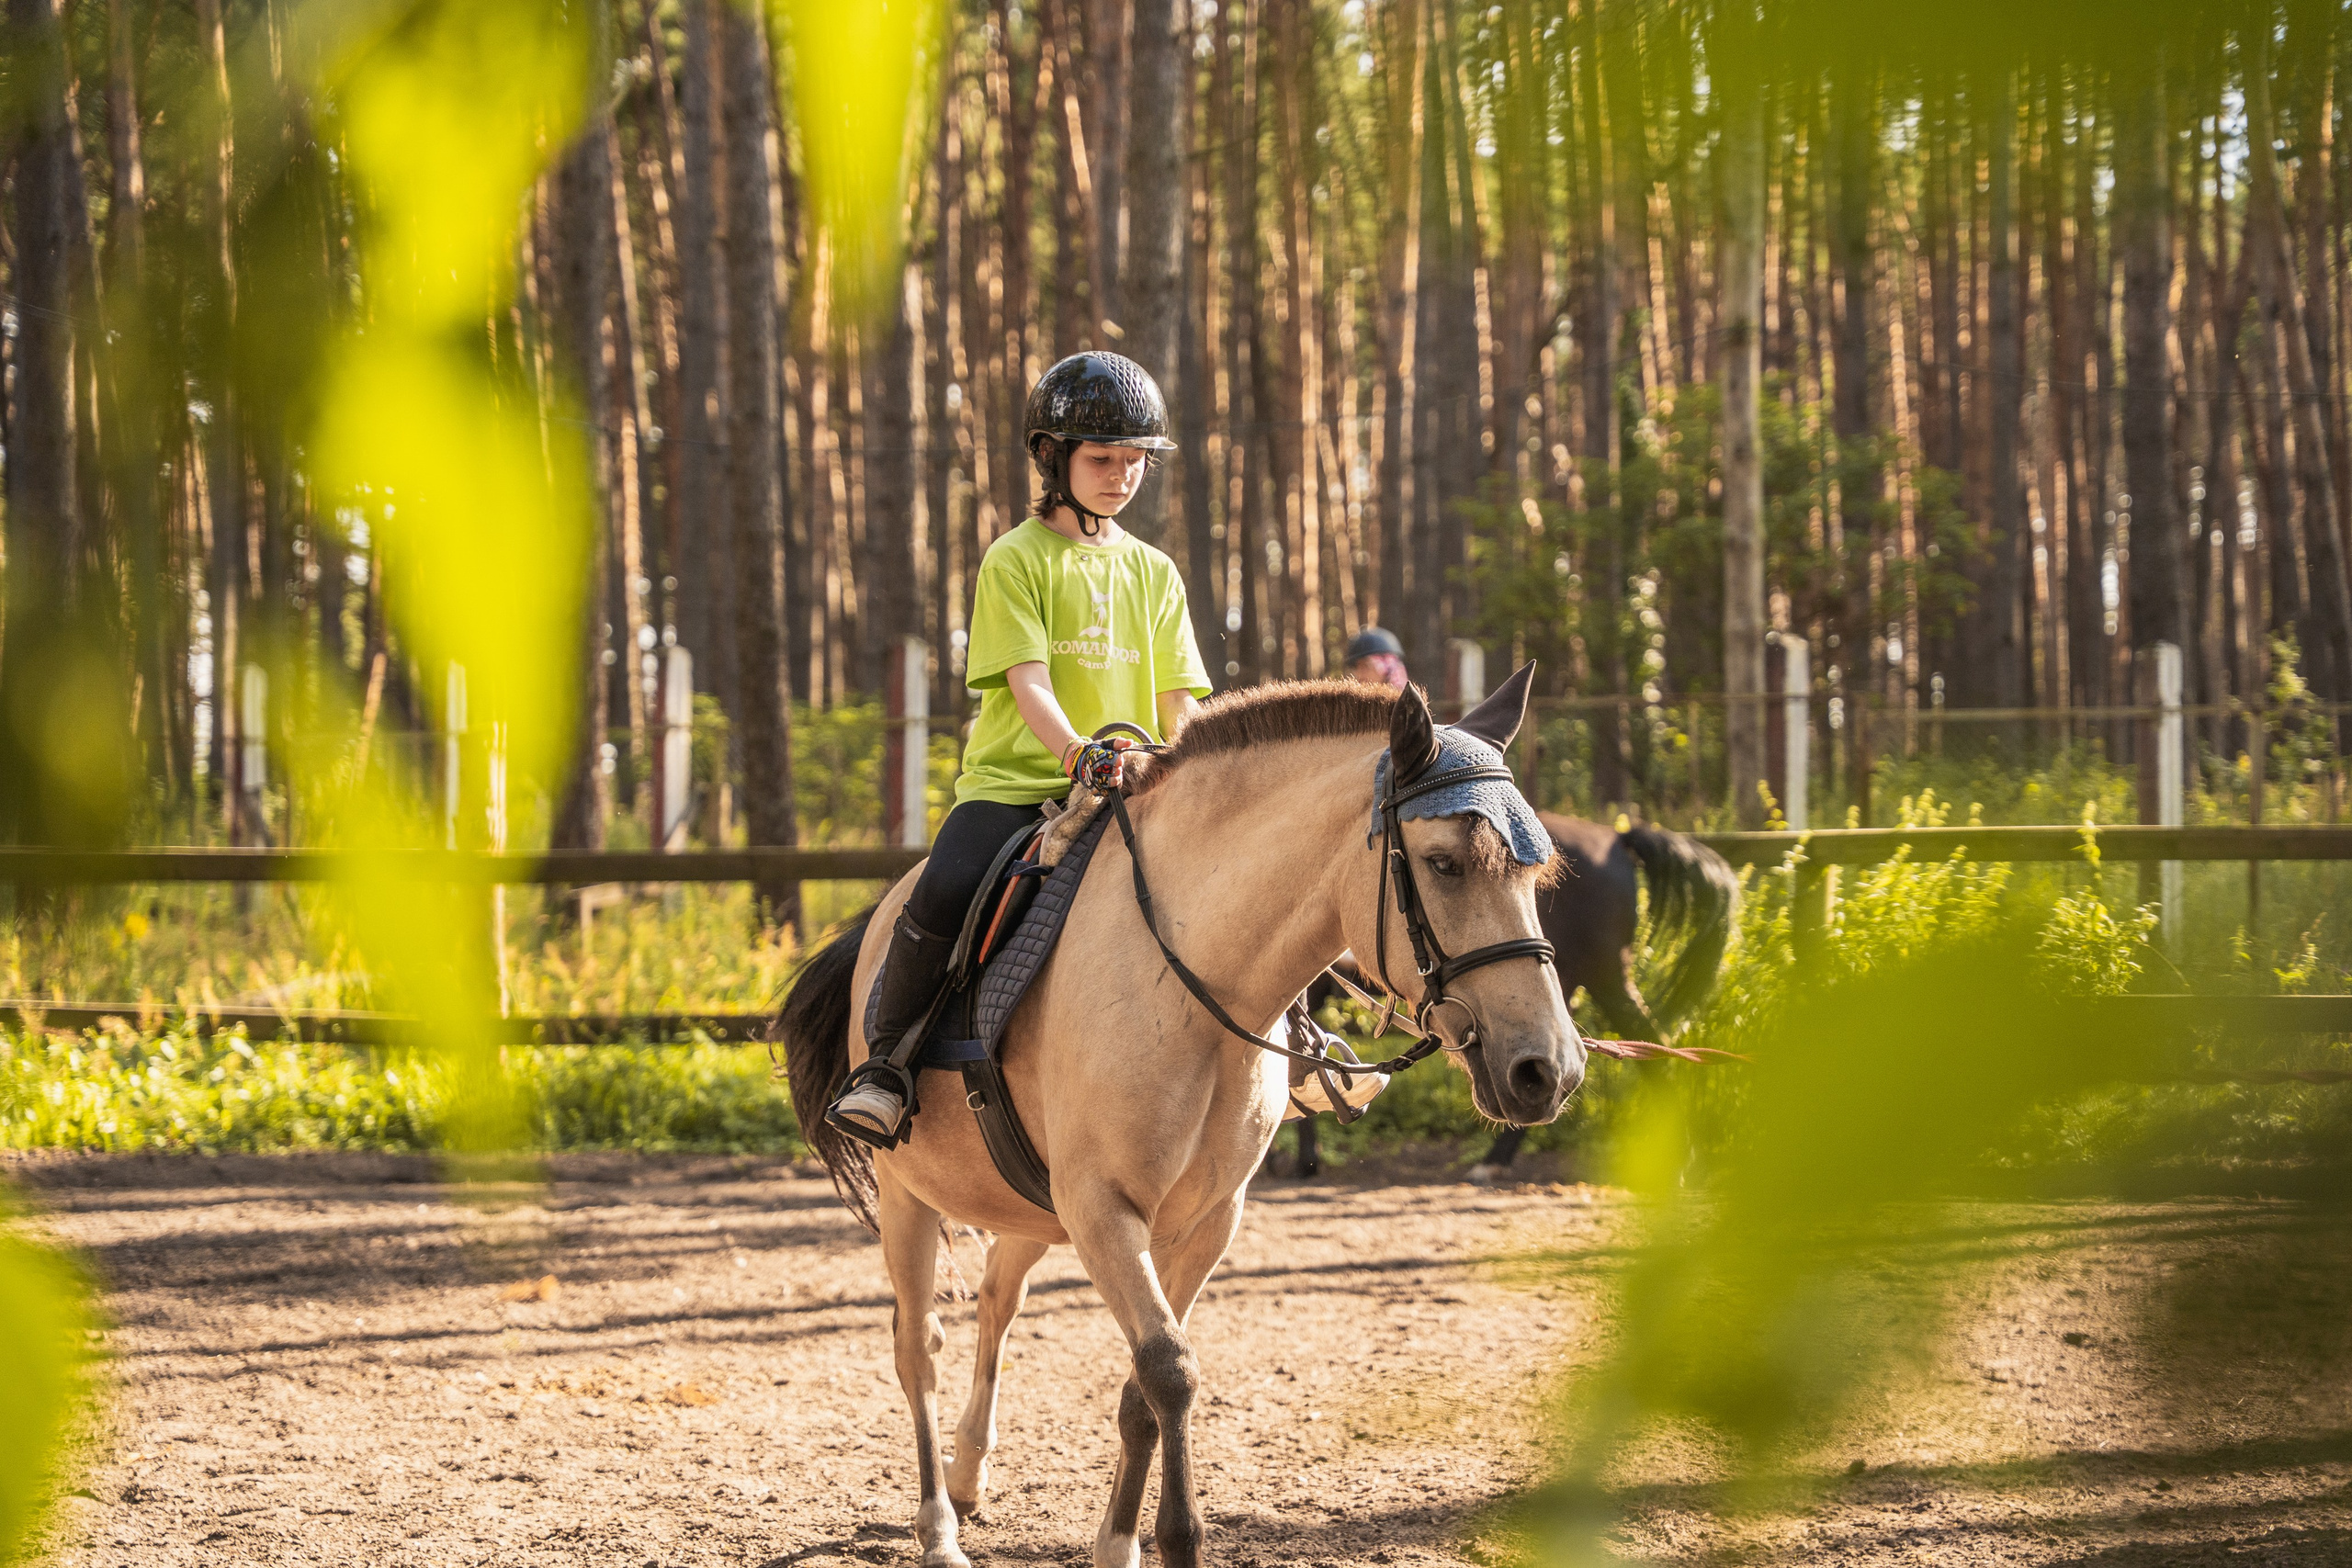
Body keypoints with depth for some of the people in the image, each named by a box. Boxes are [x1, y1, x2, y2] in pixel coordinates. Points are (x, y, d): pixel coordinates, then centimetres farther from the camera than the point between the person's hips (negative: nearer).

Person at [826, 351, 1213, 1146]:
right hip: (1014, 780, -4)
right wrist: (1077, 753, -28)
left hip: (1128, 792, 4)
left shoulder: (1154, 574, 16)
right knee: (943, 895, -29)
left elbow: (1180, 703, 13)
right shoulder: (1016, 561, 1)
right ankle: (885, 1064, -13)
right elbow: (1027, 681, -11)